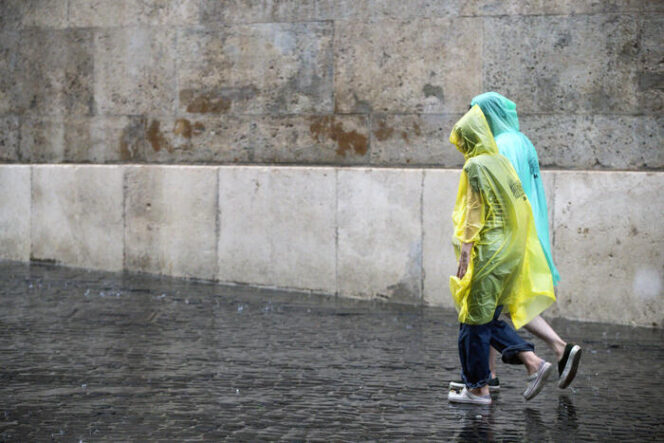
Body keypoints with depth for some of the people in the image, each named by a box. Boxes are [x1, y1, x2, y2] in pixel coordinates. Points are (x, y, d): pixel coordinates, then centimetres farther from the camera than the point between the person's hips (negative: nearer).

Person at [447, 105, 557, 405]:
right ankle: (533, 362, 3)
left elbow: (475, 211, -17)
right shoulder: (502, 163, 13)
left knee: (475, 317, 1)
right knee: (490, 317, 15)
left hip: (487, 253, -9)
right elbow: (520, 208, 14)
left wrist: (464, 252, -16)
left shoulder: (476, 166, -11)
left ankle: (478, 388, 7)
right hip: (510, 252, 9)